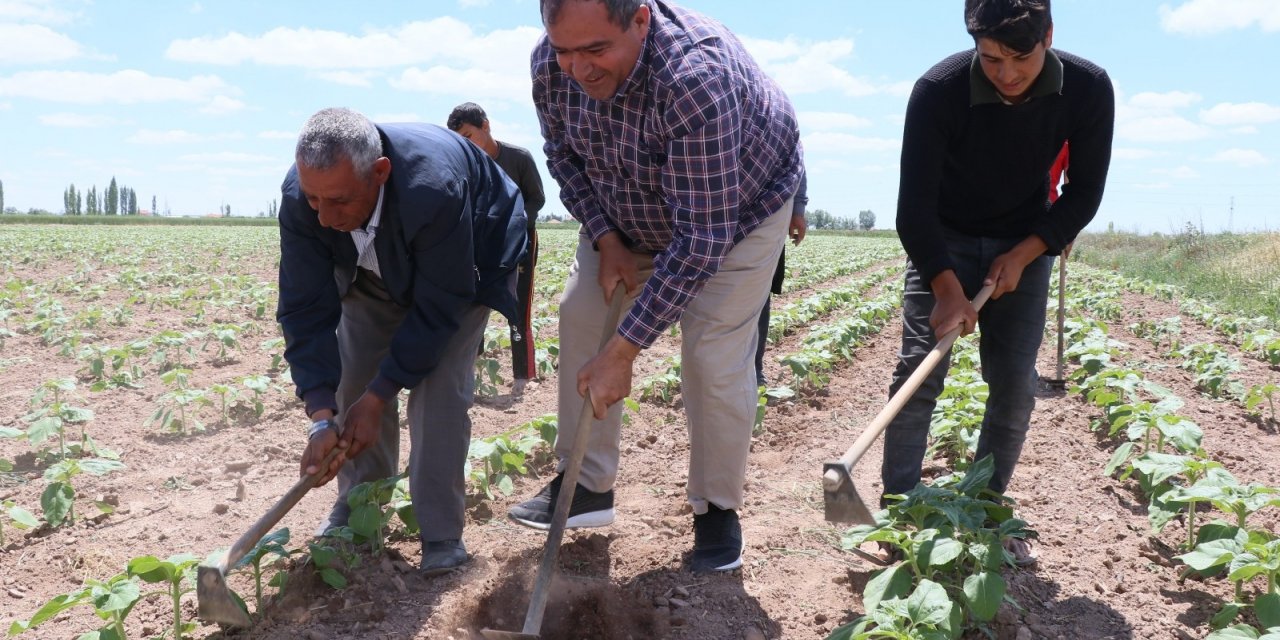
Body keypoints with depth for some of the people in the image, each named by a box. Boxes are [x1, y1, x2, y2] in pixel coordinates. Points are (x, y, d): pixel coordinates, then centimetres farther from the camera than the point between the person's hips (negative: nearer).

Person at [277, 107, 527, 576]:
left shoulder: (434, 189, -45)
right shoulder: (301, 195, -30)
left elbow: (437, 310, -34)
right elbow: (306, 310, -26)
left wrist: (378, 397, -31)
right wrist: (322, 419, -33)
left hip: (465, 263, -4)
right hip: (374, 270, 5)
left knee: (439, 386, -18)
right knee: (352, 377, -2)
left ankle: (441, 533, -4)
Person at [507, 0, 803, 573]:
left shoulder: (696, 78, -43)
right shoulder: (551, 64, -23)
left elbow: (702, 236, -40)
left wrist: (623, 353, -38)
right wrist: (606, 242, -16)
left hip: (738, 207, -5)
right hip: (627, 213, 6)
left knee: (713, 357, -14)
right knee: (581, 315, -4)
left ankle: (718, 510, 7)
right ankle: (587, 485, 8)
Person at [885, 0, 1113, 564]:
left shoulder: (1088, 89, -19)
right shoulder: (938, 91, -27)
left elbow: (1084, 192, -7)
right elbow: (914, 205, -24)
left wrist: (1023, 256, -17)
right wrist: (947, 289, -33)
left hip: (1025, 244, 2)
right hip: (942, 242, -2)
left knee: (1015, 385, -5)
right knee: (918, 369, -12)